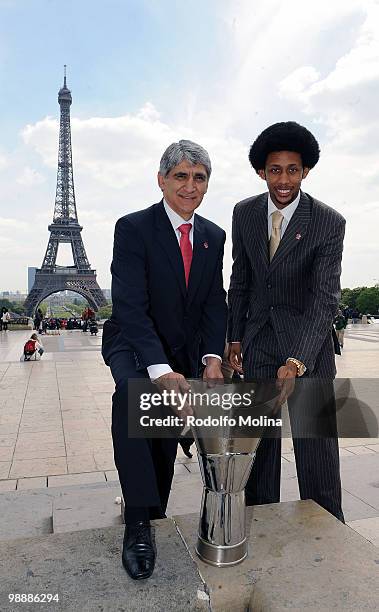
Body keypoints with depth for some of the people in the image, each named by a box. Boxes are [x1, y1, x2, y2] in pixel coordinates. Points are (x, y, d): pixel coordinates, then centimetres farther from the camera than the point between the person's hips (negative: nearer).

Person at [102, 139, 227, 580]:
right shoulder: (133, 228, -16)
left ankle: (154, 515, 35)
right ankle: (138, 521, -24)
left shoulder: (213, 237, 1)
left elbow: (215, 303, 1)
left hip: (184, 352, 5)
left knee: (167, 440, 10)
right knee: (132, 392, -35)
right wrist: (161, 370, -35)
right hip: (134, 346, -4)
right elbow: (130, 307, -24)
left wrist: (212, 358, -15)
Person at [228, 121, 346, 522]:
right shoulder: (244, 213, 0)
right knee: (257, 447, 13)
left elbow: (326, 298, -19)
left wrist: (297, 361, -31)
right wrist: (234, 339, 6)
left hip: (307, 347, -3)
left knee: (317, 452, 3)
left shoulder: (329, 222, -13)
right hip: (256, 344, 3)